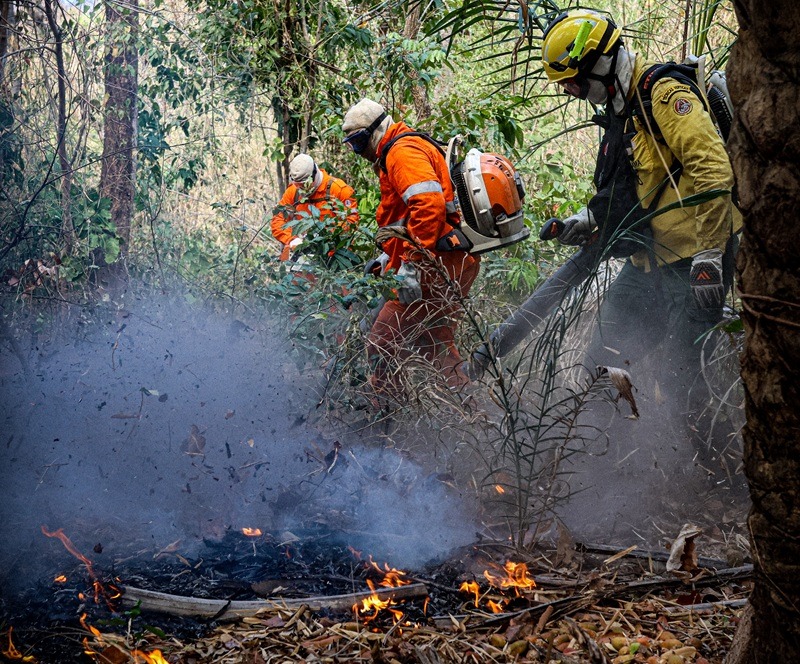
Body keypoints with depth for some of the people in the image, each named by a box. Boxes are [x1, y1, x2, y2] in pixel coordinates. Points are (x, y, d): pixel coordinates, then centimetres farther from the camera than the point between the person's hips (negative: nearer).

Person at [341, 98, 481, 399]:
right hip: (454, 263, 12)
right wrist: (389, 256, 25)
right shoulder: (393, 155, 25)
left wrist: (411, 264, -28)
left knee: (382, 346, -11)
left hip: (437, 267, -12)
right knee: (435, 344, 22)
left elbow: (429, 205, -26)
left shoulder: (403, 151, -11)